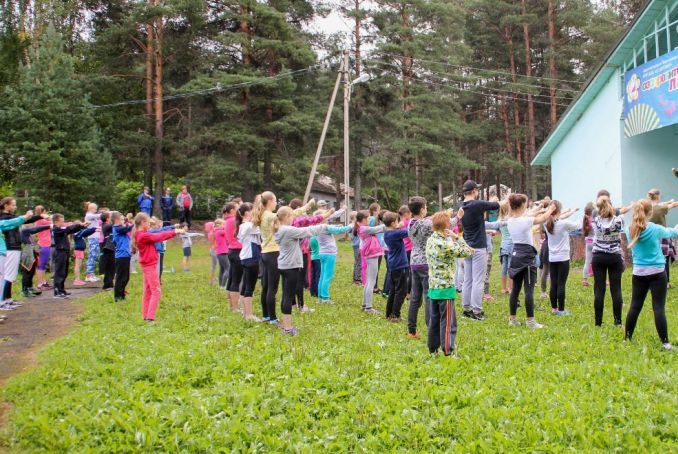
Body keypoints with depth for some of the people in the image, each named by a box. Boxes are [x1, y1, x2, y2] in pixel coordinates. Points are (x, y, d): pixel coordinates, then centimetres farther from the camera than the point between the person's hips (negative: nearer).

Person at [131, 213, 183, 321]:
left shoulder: (141, 235, 10)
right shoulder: (143, 236, -20)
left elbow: (158, 235, 7)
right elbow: (159, 237, -18)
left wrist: (173, 231, 0)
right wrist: (174, 232, -8)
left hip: (148, 266, 10)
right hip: (150, 266, -10)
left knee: (148, 291, 14)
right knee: (156, 291, -8)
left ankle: (146, 315, 19)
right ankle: (150, 317, -10)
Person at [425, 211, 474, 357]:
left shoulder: (430, 240, 6)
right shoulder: (446, 244, -20)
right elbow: (467, 252, -12)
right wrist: (456, 237, -7)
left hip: (433, 287, 8)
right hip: (446, 288, -8)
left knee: (435, 320, 15)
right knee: (448, 322, -1)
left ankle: (433, 349, 22)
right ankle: (448, 352, 2)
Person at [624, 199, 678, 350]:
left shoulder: (630, 230, -4)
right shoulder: (656, 229, -11)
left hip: (639, 274, 4)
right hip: (657, 274, -4)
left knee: (635, 306, 12)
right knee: (658, 308, -3)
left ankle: (627, 338, 19)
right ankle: (665, 342, -1)